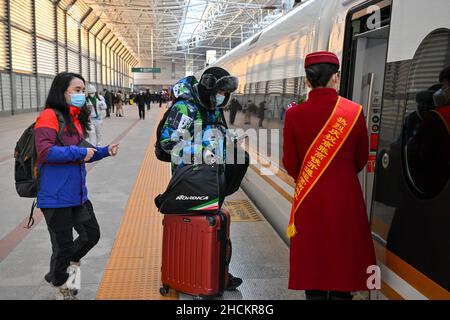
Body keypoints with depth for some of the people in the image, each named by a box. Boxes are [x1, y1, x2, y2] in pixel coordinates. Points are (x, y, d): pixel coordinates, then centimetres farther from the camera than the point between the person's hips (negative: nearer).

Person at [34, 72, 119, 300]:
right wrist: (80, 152, -20)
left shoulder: (76, 118, 13)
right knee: (64, 245, 6)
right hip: (56, 197, -8)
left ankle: (66, 264, 40)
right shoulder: (49, 116, -14)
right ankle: (61, 288, 31)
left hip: (78, 193, 8)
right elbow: (45, 152, -25)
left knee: (92, 234, 15)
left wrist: (104, 151, 7)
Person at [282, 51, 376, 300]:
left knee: (312, 255, 12)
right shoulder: (355, 112, -6)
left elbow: (290, 163, -2)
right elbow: (361, 160, 5)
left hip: (309, 197, 0)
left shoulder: (294, 114, -9)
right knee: (344, 253, 13)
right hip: (346, 196, 1)